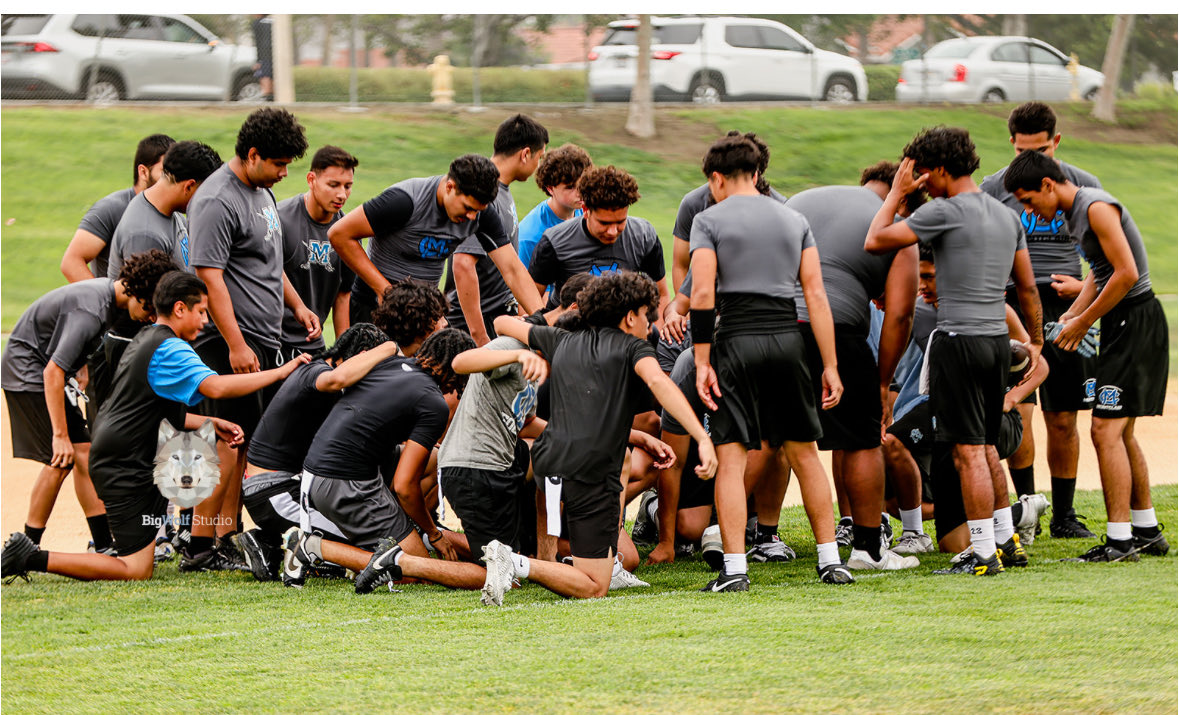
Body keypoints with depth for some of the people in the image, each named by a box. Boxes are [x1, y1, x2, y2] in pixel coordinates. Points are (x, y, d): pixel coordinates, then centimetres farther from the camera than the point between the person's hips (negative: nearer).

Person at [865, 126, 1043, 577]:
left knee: (968, 452, -4)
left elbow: (875, 242, -9)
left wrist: (897, 192, 2)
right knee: (986, 446, 19)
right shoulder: (1007, 217, 12)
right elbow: (1028, 288, 18)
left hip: (958, 340, -8)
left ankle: (984, 554, -4)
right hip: (998, 338, 8)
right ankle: (1005, 537, 23)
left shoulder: (945, 212, -10)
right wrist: (1035, 341, 29)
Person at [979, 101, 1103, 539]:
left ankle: (1063, 515, 14)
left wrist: (1085, 286, -7)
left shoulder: (1084, 187, 7)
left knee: (1063, 420, 4)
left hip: (1065, 306, 1)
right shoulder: (994, 189, 5)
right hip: (1013, 305, -1)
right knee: (1018, 410, -14)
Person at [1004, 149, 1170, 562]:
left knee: (1106, 430, -13)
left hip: (1135, 320, -10)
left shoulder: (1097, 208, -17)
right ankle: (1147, 531, 23)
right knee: (1119, 432, 15)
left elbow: (1126, 274, -22)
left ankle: (1120, 539, -13)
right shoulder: (1075, 213, 13)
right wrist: (1072, 315, 8)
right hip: (1123, 324, 10)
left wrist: (1084, 323, -14)